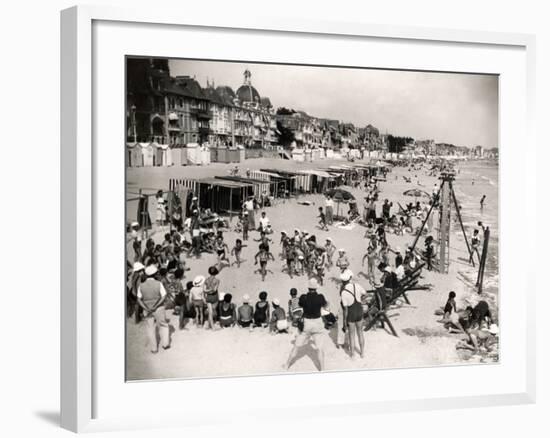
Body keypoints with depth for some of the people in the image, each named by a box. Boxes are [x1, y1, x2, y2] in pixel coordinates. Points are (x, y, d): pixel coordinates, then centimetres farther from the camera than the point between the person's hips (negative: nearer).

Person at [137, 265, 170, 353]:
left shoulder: (141, 286, -4)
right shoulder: (159, 284, -11)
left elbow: (139, 299, -7)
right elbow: (163, 297, -15)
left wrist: (146, 308, -14)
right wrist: (155, 306, -17)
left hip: (147, 310, 2)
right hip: (159, 309, -2)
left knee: (151, 328, 12)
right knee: (163, 326, 18)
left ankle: (154, 348, 16)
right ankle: (165, 343, 14)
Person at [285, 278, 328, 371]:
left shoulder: (303, 297, -15)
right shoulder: (320, 297, -15)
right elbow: (325, 306, 5)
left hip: (305, 323, 1)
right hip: (317, 323, -1)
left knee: (297, 346, 13)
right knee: (319, 348, 8)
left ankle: (286, 366, 23)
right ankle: (322, 369, 11)